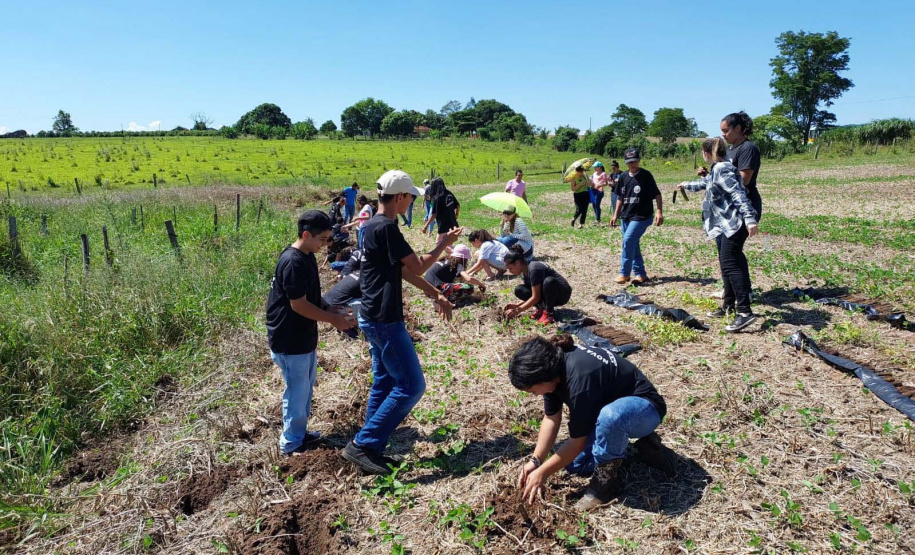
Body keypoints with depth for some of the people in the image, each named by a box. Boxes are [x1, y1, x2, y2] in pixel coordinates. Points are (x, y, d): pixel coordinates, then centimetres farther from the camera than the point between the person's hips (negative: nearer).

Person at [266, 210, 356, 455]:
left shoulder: (307, 256, 6)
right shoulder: (293, 262, -24)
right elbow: (299, 305, -24)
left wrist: (334, 311, 5)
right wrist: (333, 320, -17)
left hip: (304, 336, 10)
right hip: (290, 340, -10)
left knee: (306, 387, 21)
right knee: (298, 390, 4)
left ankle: (300, 432, 36)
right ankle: (291, 442, 21)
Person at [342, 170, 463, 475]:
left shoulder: (374, 226, 13)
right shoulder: (387, 228, -19)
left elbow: (406, 270, 17)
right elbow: (418, 267, -14)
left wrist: (436, 295, 17)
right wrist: (444, 243, 1)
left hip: (373, 318, 10)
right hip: (385, 320, -10)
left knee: (384, 383, 16)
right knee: (411, 385, -4)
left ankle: (370, 450, 24)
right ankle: (362, 444, 1)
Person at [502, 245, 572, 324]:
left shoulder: (533, 269, -26)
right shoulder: (524, 272, 2)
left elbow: (535, 297, -26)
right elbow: (532, 296, 6)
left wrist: (517, 311, -24)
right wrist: (517, 305, -6)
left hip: (563, 293, -7)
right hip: (549, 295, 7)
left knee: (549, 281, -41)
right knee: (519, 290, -9)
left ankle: (549, 313, -22)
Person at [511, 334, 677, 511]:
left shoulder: (579, 379, -38)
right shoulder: (554, 361, -14)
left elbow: (578, 442, -26)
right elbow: (551, 418, -2)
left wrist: (542, 473, -17)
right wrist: (535, 460, -8)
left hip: (643, 406, -8)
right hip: (608, 407, 9)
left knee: (610, 416, -41)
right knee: (573, 463, 1)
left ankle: (606, 479, -15)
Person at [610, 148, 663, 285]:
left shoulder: (646, 175, -8)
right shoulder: (623, 176, 9)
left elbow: (657, 194, -8)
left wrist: (659, 211, -18)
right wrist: (615, 215, 14)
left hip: (641, 216, -7)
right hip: (626, 217, 7)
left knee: (628, 241, -18)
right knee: (633, 245, 10)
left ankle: (624, 273, -8)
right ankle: (640, 274, 20)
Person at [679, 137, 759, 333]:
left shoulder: (722, 169, -14)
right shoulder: (716, 170, 17)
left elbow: (738, 194, -24)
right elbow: (703, 183, 39)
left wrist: (749, 219, -32)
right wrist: (686, 185, 56)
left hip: (734, 223, -11)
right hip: (724, 225, 11)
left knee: (730, 264, -16)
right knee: (726, 264, 14)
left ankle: (745, 311, -19)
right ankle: (729, 305, 24)